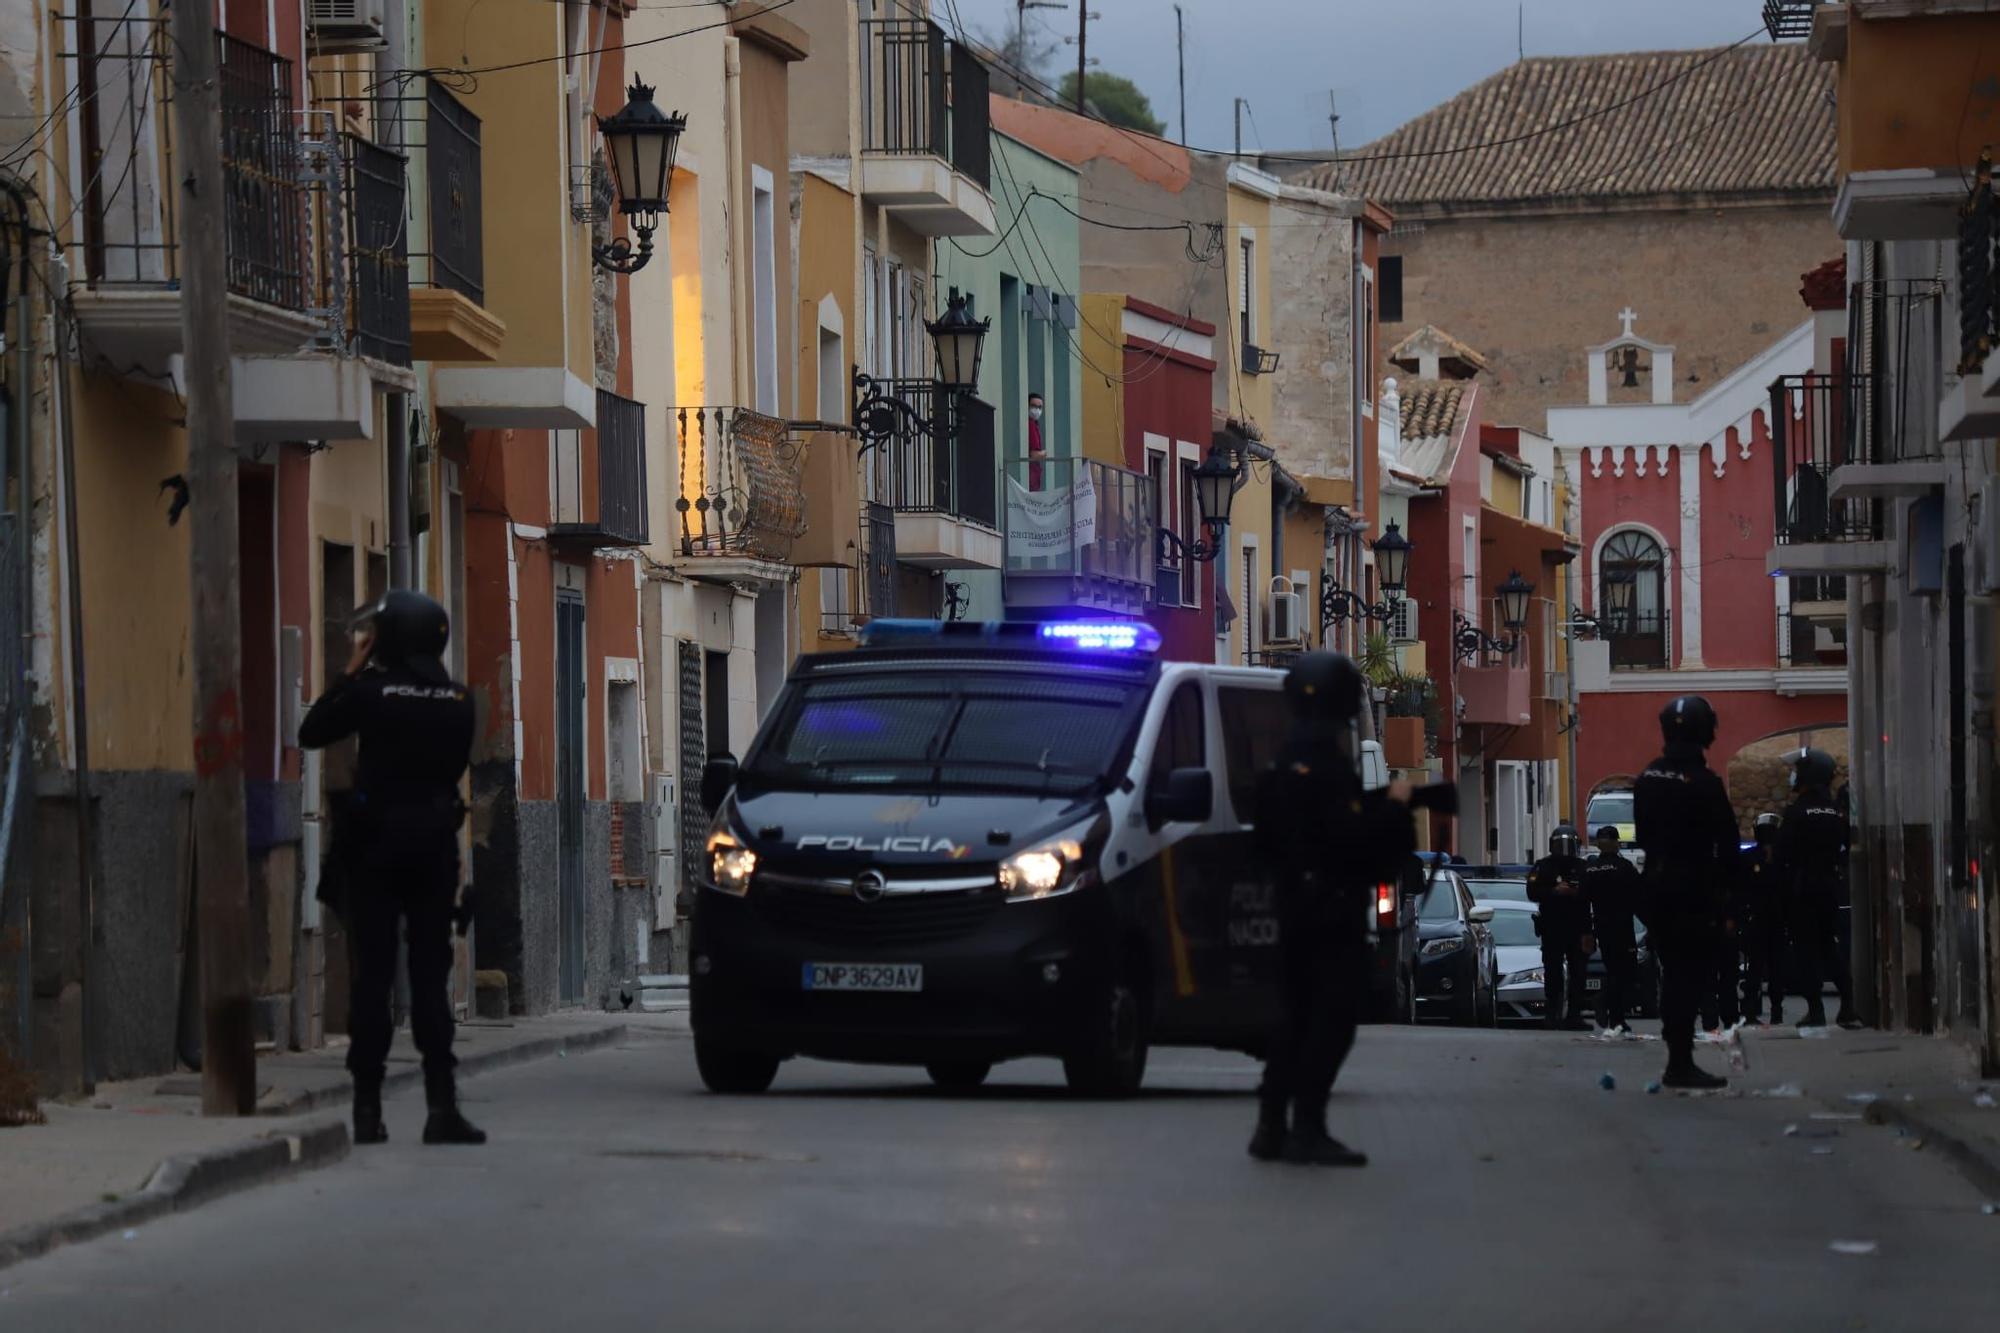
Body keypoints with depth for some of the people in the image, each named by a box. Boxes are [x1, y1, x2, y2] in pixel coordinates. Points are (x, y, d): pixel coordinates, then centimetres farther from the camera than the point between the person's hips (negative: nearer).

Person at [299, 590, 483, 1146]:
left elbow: (311, 733, 2)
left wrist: (350, 671, 6)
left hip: (377, 846, -3)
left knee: (372, 974, 2)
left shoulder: (370, 690, -10)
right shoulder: (457, 700, 2)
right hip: (435, 845, 3)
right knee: (431, 975, 5)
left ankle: (368, 1108, 0)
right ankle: (442, 1105, -3)